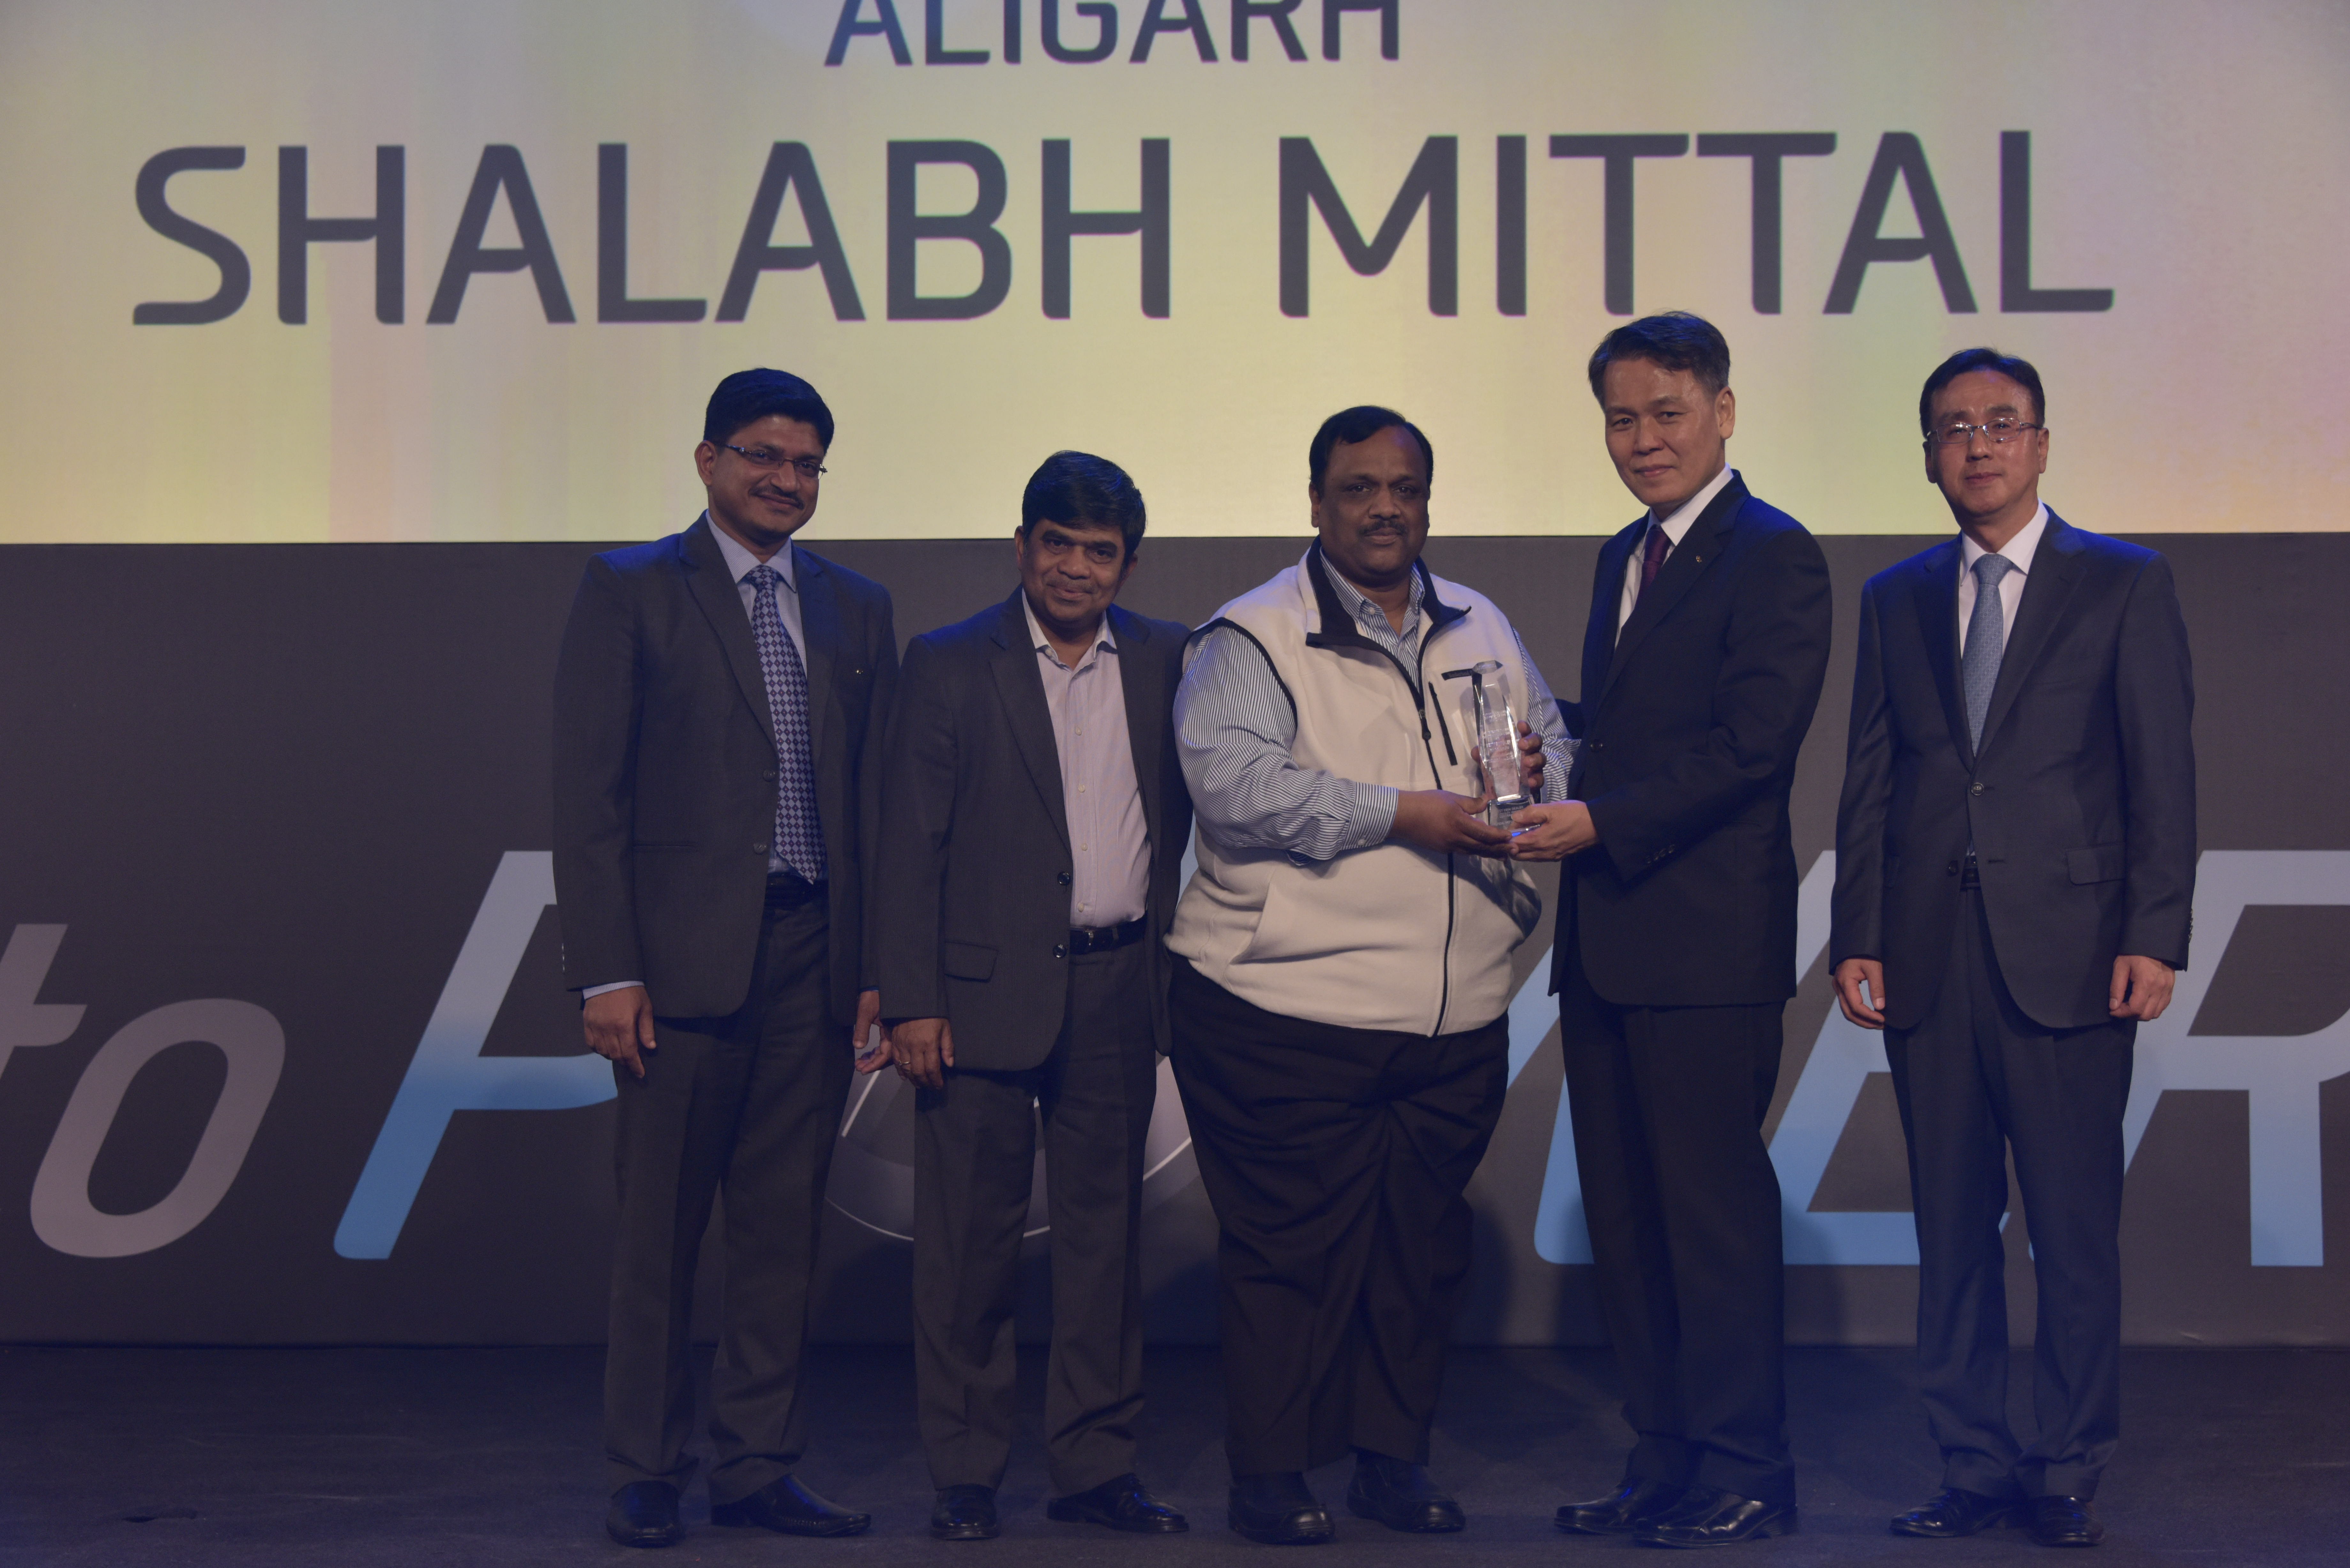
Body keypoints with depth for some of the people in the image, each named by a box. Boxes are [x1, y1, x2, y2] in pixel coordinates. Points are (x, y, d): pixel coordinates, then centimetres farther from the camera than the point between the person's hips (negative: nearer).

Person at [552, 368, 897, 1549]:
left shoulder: (857, 609, 14)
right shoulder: (630, 592, 2)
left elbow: (876, 799, 13)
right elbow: (587, 797, -4)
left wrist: (880, 966, 6)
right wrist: (606, 973, -10)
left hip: (815, 959, 4)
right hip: (686, 957, -4)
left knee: (781, 1227, 8)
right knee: (659, 1229, 3)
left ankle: (758, 1469, 19)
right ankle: (644, 1476, 15)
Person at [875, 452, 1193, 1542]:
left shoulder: (1166, 663, 8)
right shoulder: (949, 665, 1)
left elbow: (1188, 816, 9)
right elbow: (911, 843, -2)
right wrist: (911, 1001, -8)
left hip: (1119, 992, 3)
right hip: (986, 992, -2)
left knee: (1105, 1230, 9)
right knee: (970, 1242, 2)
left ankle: (1096, 1466, 19)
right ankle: (965, 1476, 13)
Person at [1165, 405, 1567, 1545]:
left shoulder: (1482, 630, 17)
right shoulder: (1253, 636, -2)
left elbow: (1552, 741, 24)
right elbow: (1233, 781, -16)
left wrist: (1539, 772, -1)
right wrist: (1400, 814, -20)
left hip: (1456, 1011, 6)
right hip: (1290, 1002, -5)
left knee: (1425, 1239, 11)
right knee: (1288, 1239, -2)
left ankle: (1392, 1455, 25)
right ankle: (1270, 1471, 11)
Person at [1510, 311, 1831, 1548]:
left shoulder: (1773, 557, -8)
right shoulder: (1622, 557, 19)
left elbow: (1751, 741, -18)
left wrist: (1601, 820, -22)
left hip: (1708, 943, -9)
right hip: (1607, 938, 9)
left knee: (1714, 1206, -2)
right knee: (1624, 1213, 13)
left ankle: (1745, 1477, 9)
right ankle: (1664, 1460, 24)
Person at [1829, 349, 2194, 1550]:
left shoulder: (2126, 585, 5)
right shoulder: (1895, 598, 14)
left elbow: (2162, 774, 0)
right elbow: (1869, 780, 11)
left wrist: (2154, 937, -8)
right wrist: (1857, 937, 3)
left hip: (2067, 954, -3)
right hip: (1928, 957, 3)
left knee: (2075, 1228, 0)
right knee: (1952, 1226, 7)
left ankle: (2067, 1473, 12)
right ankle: (1972, 1467, 16)